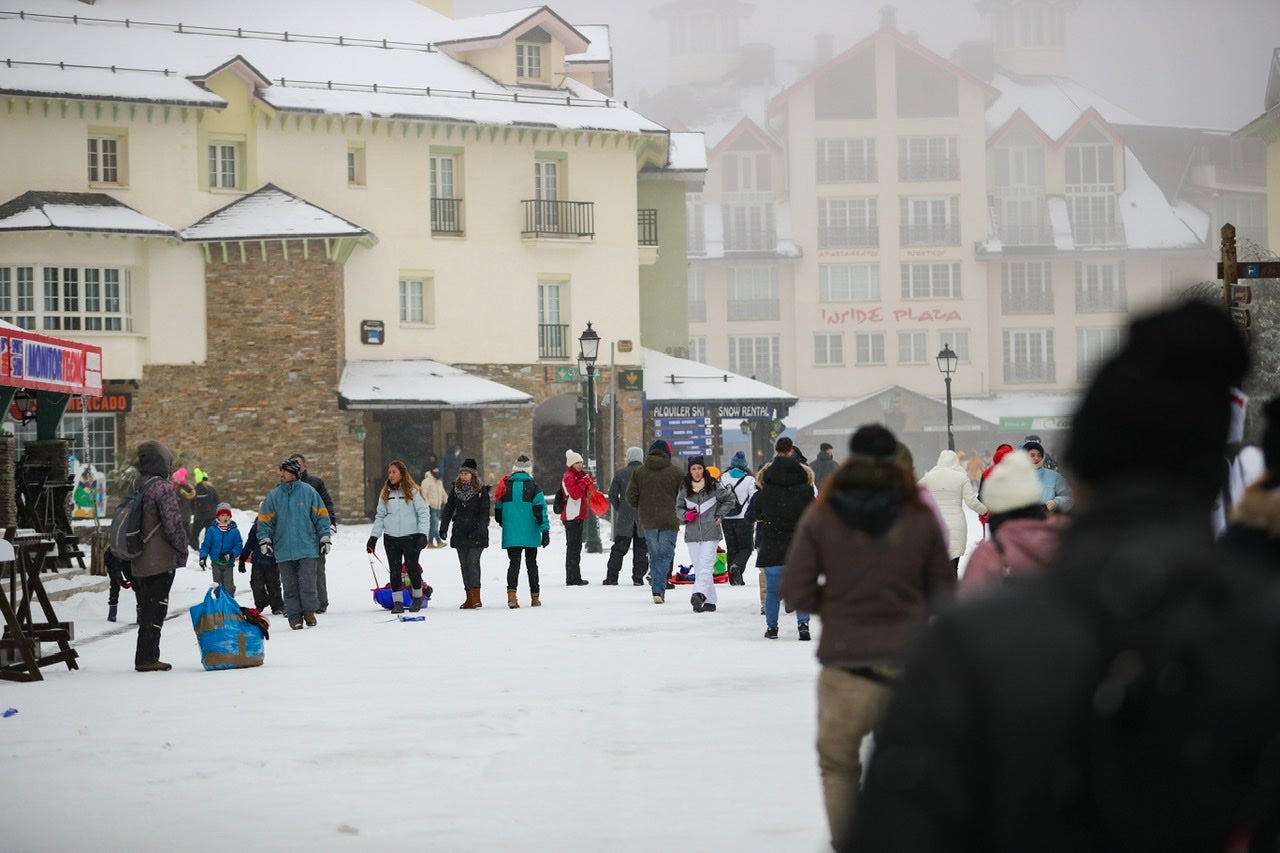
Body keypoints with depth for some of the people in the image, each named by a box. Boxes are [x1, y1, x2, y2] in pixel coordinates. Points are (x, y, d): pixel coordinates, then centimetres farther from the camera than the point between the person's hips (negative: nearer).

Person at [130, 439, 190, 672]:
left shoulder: (135, 487, 11)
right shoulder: (162, 488, -15)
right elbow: (173, 523, -17)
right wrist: (182, 549, -3)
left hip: (137, 563, 8)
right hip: (160, 561, -8)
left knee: (146, 608, 14)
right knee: (156, 608, -5)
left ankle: (147, 657, 17)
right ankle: (147, 658, -7)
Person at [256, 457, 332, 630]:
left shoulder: (308, 492, 1)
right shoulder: (273, 496, 5)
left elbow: (321, 516, 6)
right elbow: (264, 519, 9)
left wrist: (324, 538, 3)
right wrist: (264, 540, -2)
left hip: (307, 549, -2)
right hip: (284, 550, 2)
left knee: (307, 583, -7)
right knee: (290, 586, 3)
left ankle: (309, 611, 9)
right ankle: (295, 616, 9)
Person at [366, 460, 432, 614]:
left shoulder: (413, 491, -3)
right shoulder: (385, 493, 11)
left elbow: (424, 513, -5)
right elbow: (379, 516, 14)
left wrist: (422, 534, -14)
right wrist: (373, 537, 7)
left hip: (410, 536, -4)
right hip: (391, 538, 4)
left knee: (412, 568, 1)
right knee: (395, 571, 2)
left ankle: (417, 598, 20)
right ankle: (397, 602, 8)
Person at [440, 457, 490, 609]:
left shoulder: (481, 491, -3)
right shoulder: (455, 490, 9)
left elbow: (484, 512, -8)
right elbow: (448, 509, 10)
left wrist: (481, 529, -20)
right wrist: (443, 527, 1)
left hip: (476, 533, -5)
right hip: (460, 533, 5)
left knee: (473, 561, -14)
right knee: (464, 564, 6)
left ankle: (476, 598, -16)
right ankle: (470, 598, 10)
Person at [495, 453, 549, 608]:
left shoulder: (505, 487, 3)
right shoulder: (533, 487, -5)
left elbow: (498, 510, 11)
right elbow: (541, 510, -9)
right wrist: (545, 531, -8)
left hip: (511, 535, 1)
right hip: (530, 534, -1)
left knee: (514, 563, 0)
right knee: (531, 565, 10)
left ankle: (511, 595, -20)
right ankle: (535, 598, 17)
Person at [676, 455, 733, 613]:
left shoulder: (714, 487, 0)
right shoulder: (684, 489, 7)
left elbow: (728, 499, 14)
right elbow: (679, 507, 16)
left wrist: (719, 515, 4)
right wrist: (686, 515, -5)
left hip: (710, 534, -4)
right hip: (692, 534, 4)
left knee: (706, 566, -17)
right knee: (699, 568, 4)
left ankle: (700, 594, -33)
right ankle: (709, 601, 8)